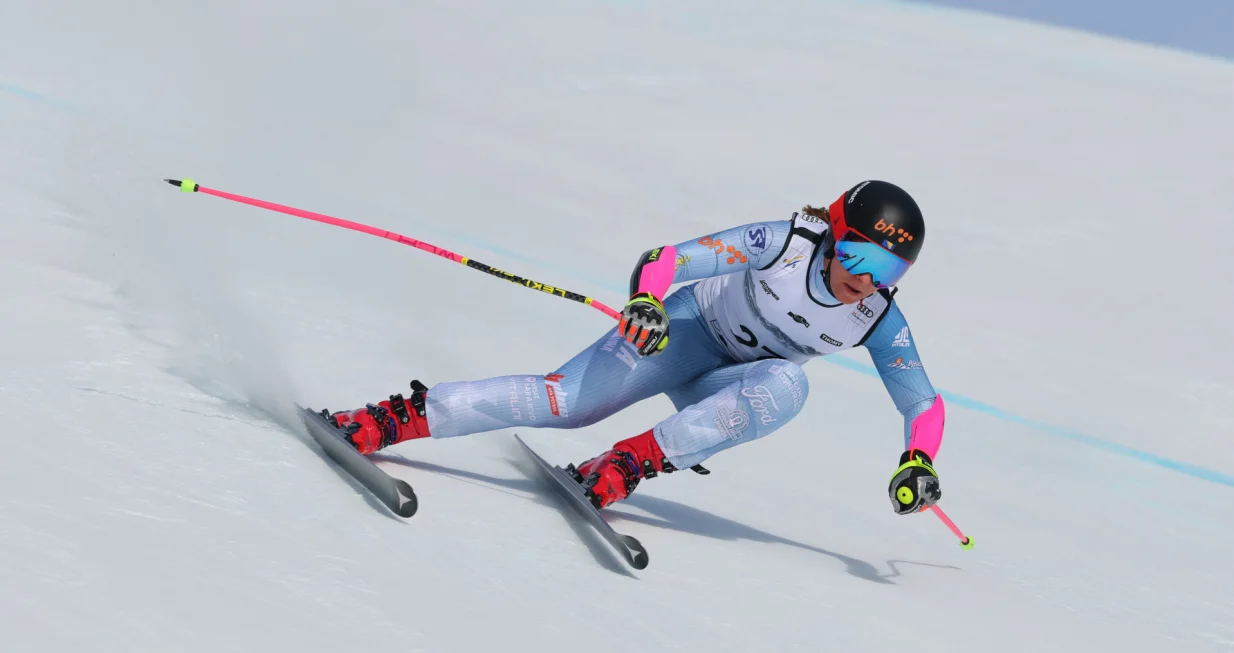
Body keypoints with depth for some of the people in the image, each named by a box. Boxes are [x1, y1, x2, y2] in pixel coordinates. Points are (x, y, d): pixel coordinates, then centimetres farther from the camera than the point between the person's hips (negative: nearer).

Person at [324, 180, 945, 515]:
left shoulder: (880, 321, -16)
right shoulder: (785, 242, -25)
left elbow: (923, 402, -10)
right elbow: (664, 260, -28)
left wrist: (918, 464, -30)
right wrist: (645, 300, -49)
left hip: (726, 388, 3)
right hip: (687, 331, -3)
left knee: (787, 386, -34)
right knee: (569, 401, -25)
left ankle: (633, 462, -33)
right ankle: (402, 416, -18)